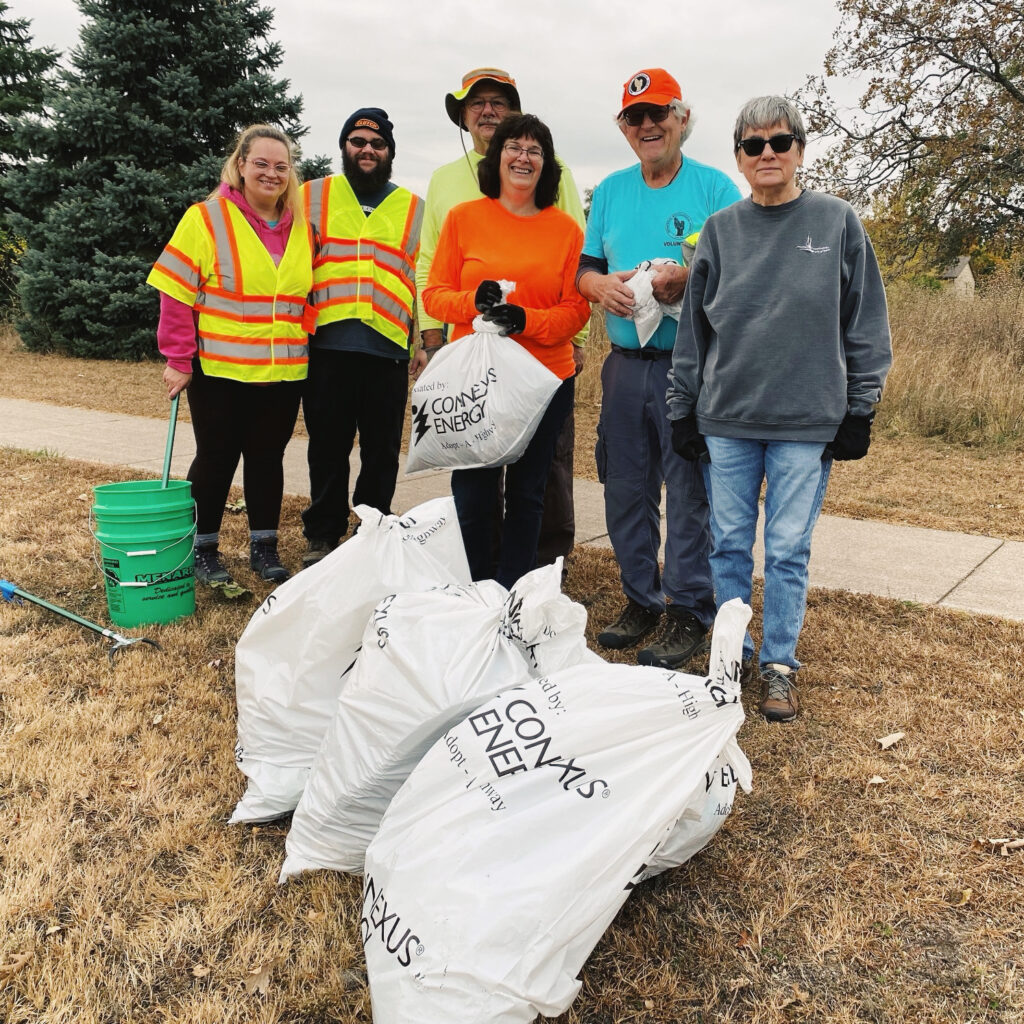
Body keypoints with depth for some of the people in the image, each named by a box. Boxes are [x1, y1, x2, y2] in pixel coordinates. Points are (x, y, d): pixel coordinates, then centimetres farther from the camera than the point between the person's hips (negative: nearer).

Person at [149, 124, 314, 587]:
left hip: (283, 373, 4)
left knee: (267, 457, 11)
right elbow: (176, 295, -7)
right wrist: (178, 359, -10)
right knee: (217, 458, 5)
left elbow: (309, 296, 18)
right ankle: (203, 550, 20)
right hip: (219, 371, -3)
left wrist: (303, 342, 8)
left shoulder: (300, 227, 8)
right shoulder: (206, 218, -5)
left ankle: (264, 547, 23)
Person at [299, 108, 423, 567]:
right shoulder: (312, 197, 14)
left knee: (382, 451, 5)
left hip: (388, 347, 1)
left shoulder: (414, 209, 16)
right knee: (327, 448, 4)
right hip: (327, 344, 0)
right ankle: (322, 536, 16)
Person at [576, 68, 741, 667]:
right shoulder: (610, 191, 15)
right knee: (626, 488, 10)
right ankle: (641, 600, 24)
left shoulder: (715, 188, 1)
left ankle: (689, 613, 8)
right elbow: (585, 267, 15)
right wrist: (600, 285, -9)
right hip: (626, 364, 5)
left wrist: (687, 279, -23)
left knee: (689, 493, -4)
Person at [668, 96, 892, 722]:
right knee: (730, 545, 9)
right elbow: (694, 326, 9)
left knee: (789, 550, 4)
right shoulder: (721, 230, 7)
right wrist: (684, 409, 6)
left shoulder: (838, 222, 2)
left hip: (807, 423, -2)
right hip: (726, 419, 2)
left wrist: (860, 409, 1)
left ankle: (779, 664, 19)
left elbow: (866, 322, 4)